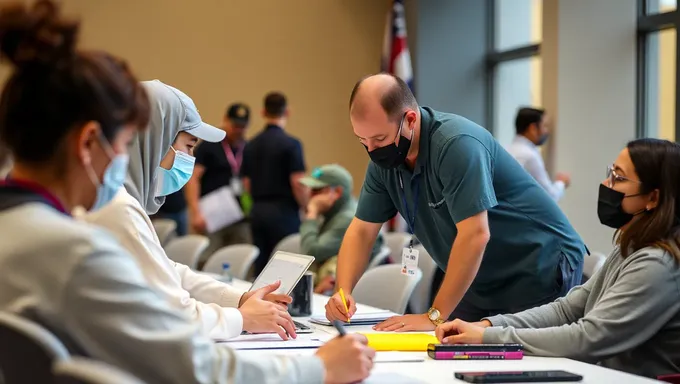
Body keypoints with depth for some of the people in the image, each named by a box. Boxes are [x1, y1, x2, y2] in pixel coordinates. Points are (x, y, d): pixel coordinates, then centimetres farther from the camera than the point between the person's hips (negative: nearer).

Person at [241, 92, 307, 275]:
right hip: (283, 212, -6)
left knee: (261, 266, 7)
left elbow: (247, 183, 12)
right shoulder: (291, 144, -11)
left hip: (258, 211, 6)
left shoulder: (251, 145, 9)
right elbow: (297, 183, -15)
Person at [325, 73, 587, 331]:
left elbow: (475, 235, -32)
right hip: (483, 283, 7)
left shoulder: (457, 144, -27)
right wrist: (343, 291, -14)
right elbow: (362, 230, 4)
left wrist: (435, 316, -31)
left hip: (540, 270, -7)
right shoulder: (384, 159, -2)